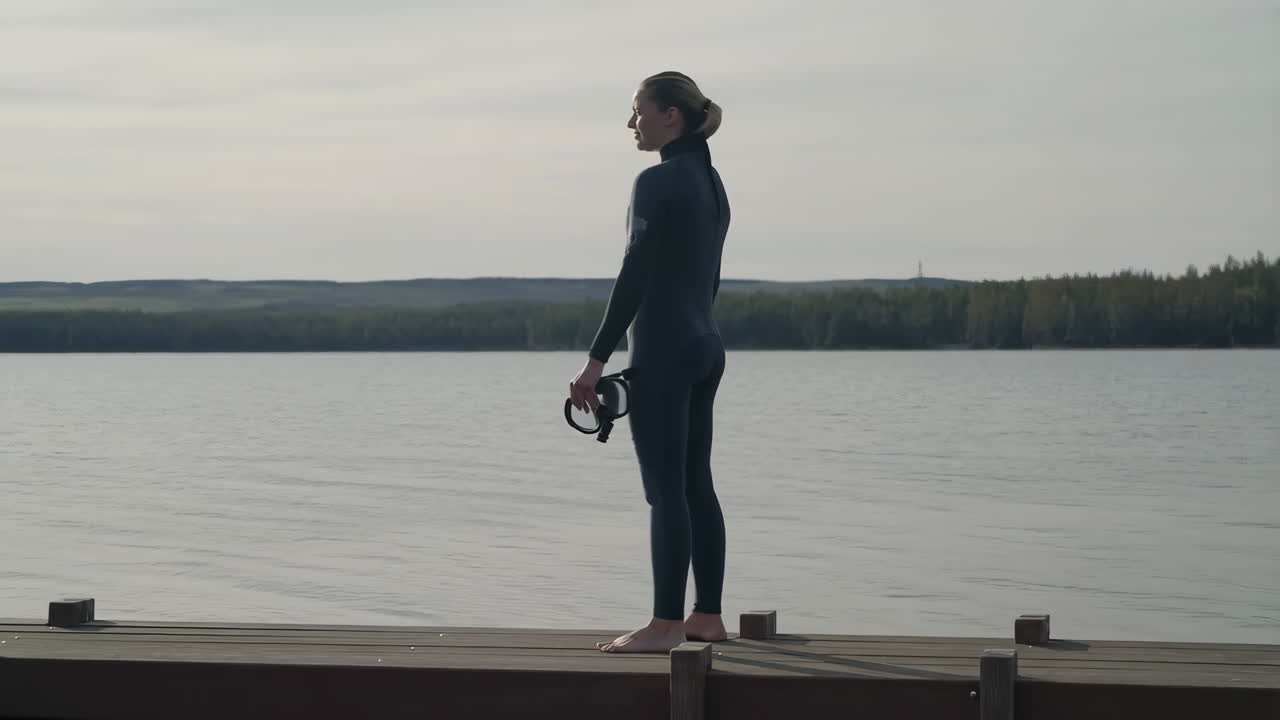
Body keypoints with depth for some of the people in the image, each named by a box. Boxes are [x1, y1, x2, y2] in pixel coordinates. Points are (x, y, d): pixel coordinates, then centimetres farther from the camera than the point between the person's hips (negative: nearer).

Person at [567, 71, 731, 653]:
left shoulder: (657, 182, -14)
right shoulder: (711, 182, 14)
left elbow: (634, 277, -17)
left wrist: (596, 359, -15)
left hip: (663, 349, -9)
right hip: (706, 344, 9)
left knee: (665, 490, -6)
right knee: (696, 485, 11)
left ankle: (666, 625, -3)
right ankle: (707, 616, 15)